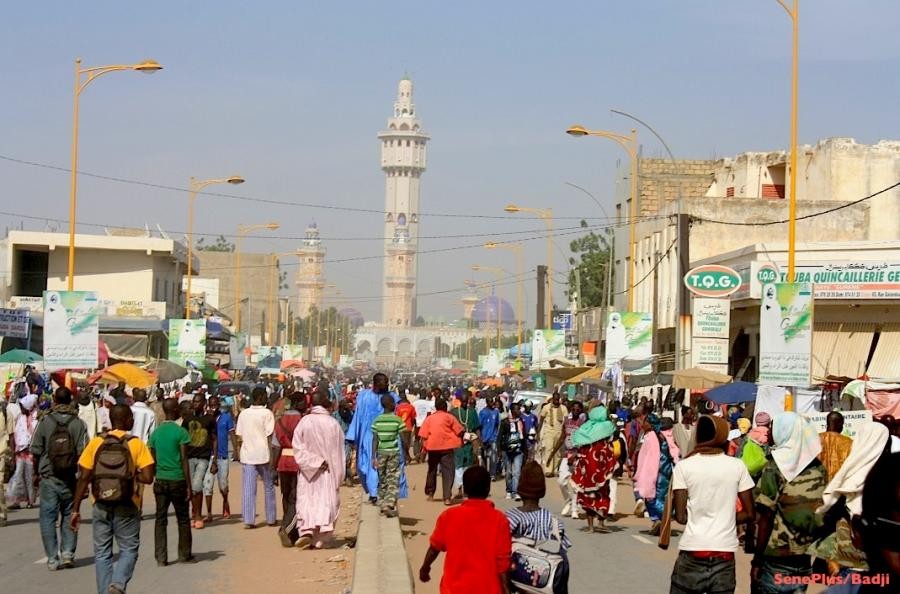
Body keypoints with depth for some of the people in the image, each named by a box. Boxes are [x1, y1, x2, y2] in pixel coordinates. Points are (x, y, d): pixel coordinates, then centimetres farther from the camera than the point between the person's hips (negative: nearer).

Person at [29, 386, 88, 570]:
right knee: (69, 516, 16)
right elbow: (82, 453, -7)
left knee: (48, 518, 6)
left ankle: (52, 558, 4)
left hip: (48, 478, -1)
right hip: (70, 479, 1)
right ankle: (68, 552, 7)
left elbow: (36, 452, -3)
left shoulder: (45, 423, -5)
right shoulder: (78, 424, -5)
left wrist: (37, 472, 11)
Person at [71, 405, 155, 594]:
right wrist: (131, 475, 7)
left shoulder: (96, 443, 0)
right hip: (127, 507, -2)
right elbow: (148, 477, -14)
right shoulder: (136, 444, -6)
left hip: (101, 506, 2)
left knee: (102, 553, 12)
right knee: (128, 549, 8)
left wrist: (76, 509, 2)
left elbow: (83, 478, -3)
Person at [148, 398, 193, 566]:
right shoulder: (180, 432, -9)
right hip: (177, 480, -4)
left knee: (161, 519, 6)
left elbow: (153, 460, 9)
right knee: (183, 519, 9)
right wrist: (188, 486, -8)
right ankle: (184, 555, 17)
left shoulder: (156, 432, 5)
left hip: (160, 480, 4)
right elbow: (184, 460, -11)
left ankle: (161, 558, 4)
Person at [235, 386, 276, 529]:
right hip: (263, 455, -3)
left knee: (248, 489, 2)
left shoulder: (243, 414, 7)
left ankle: (248, 520, -4)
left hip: (247, 455, 3)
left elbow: (239, 435, 8)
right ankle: (270, 518, 17)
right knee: (269, 487, 11)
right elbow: (269, 435, -10)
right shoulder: (267, 413, -7)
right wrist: (273, 458, -7)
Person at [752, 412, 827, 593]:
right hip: (807, 557, 4)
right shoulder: (818, 468, 5)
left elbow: (766, 517, -11)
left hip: (777, 559, -4)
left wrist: (756, 560, -7)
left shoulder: (775, 467, -8)